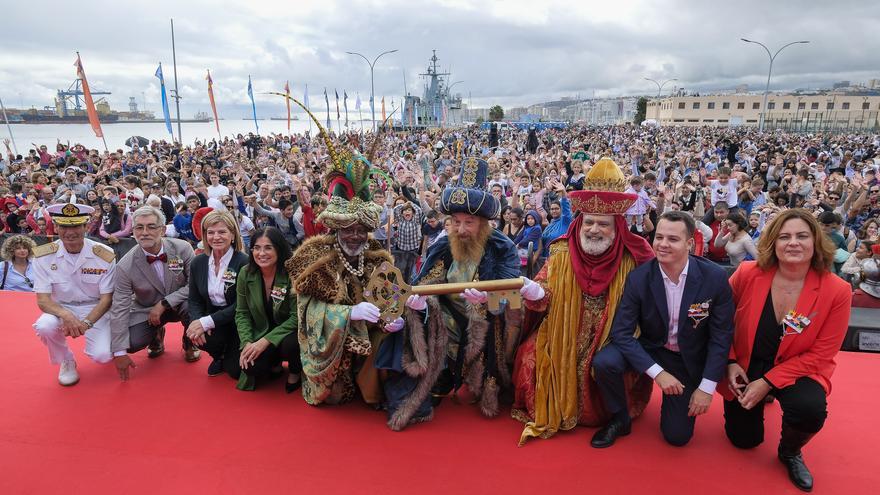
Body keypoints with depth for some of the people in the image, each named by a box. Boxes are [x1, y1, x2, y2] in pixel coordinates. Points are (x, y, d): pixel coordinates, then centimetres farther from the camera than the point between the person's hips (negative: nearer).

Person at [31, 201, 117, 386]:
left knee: (102, 356, -22)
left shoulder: (105, 256, -14)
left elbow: (107, 298, -9)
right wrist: (66, 316, -32)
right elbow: (43, 300, -12)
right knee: (44, 327, -32)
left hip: (95, 310, -1)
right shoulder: (43, 256, -11)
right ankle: (66, 361, 0)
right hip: (61, 310, 2)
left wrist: (85, 323, -25)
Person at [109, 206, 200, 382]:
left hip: (179, 304, 0)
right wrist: (119, 352, -18)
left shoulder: (183, 248, -19)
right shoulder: (126, 266, -18)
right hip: (146, 311, 1)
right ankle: (156, 335, 15)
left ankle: (189, 343, 2)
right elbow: (119, 309, -16)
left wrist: (164, 304, -26)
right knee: (131, 342, -24)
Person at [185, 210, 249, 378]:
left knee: (235, 370, -14)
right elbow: (194, 300, 5)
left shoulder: (244, 262, -17)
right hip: (211, 318, 4)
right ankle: (219, 356, 8)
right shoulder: (198, 263, 1)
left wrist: (206, 322, -25)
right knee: (197, 335, -29)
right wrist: (197, 321, -17)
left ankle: (228, 356, 25)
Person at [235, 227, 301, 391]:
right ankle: (274, 363, 14)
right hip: (261, 333, 3)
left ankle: (294, 372, 2)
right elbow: (242, 313, 0)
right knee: (251, 367, -24)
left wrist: (266, 341, -25)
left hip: (289, 332, -3)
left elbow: (296, 317, -19)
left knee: (290, 345, -36)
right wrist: (247, 343, -16)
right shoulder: (245, 274, -7)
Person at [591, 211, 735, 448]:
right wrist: (657, 372, -26)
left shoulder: (715, 277, -18)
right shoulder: (638, 277, -19)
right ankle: (620, 419, -1)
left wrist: (707, 387, -13)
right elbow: (621, 331, -18)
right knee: (604, 362, -29)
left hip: (689, 359, 0)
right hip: (650, 349, 0)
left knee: (677, 436, 0)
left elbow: (722, 335, -10)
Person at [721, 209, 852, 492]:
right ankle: (760, 400, 43)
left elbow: (820, 355, -14)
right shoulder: (748, 274, -16)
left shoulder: (837, 291, -18)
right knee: (744, 439, 9)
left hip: (797, 370, -1)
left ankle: (790, 452, 2)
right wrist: (729, 362, -10)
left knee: (810, 410, -34)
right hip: (745, 366, 1)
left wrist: (768, 382, -20)